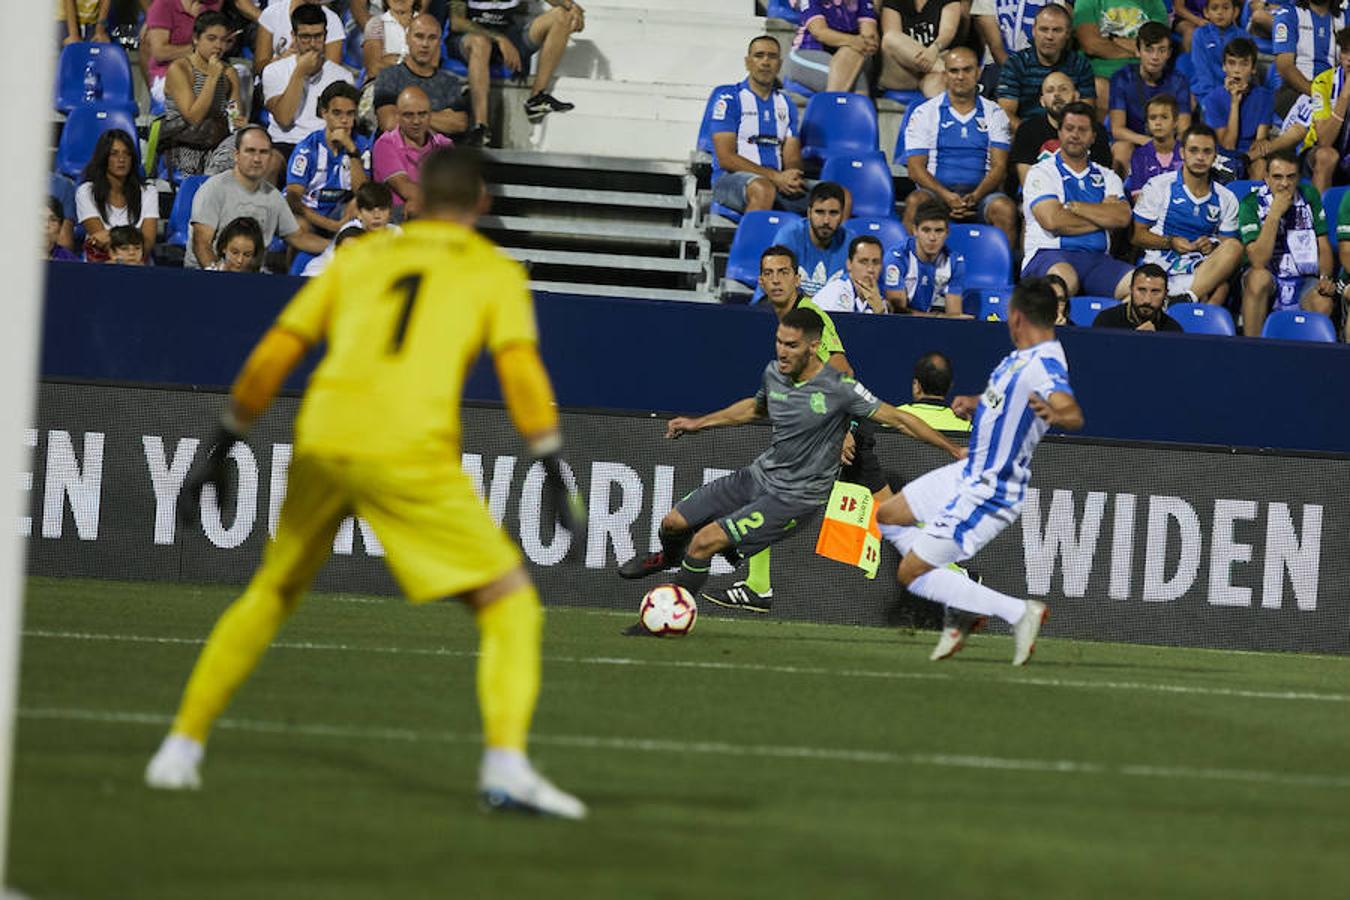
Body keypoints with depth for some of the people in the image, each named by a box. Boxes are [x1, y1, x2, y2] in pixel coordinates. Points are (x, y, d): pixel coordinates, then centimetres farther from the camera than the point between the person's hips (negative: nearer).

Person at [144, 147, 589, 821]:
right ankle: (505, 763, -15)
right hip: (408, 454, -4)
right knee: (510, 602, 4)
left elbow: (273, 355, 19)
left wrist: (222, 450, 25)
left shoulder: (359, 256, 22)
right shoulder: (495, 271, 13)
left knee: (270, 595, 26)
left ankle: (182, 746, 25)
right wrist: (556, 472, -6)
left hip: (322, 440, 4)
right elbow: (520, 368, -3)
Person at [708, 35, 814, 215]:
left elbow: (792, 159, 15)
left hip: (778, 181, 5)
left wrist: (791, 178, -12)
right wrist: (775, 177, -16)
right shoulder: (728, 98, 3)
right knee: (763, 190, -41)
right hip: (731, 179, -5)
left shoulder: (786, 105, 21)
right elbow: (726, 158, -7)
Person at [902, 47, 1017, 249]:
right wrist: (946, 196, -17)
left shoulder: (994, 114, 13)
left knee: (1005, 209, -31)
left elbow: (999, 167, 4)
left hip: (980, 193, 1)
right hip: (937, 190, -1)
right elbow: (916, 168, 2)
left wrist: (975, 197, -16)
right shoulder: (924, 113, 10)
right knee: (915, 203, -34)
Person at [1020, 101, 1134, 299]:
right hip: (1049, 254, -4)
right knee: (1065, 279, -41)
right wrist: (1101, 216, 2)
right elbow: (1052, 221, -8)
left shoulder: (1107, 177, 21)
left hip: (1097, 258, 4)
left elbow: (1122, 217, 2)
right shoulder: (1041, 173, 9)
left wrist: (1072, 206, -3)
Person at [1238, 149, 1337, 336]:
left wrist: (1325, 278, -11)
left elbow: (1323, 247, 7)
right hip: (1268, 281, -2)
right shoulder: (1251, 204, -10)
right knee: (1259, 277, -37)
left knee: (1323, 304, -30)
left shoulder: (1309, 196, 1)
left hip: (1305, 281, 2)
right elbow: (1258, 261, -22)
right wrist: (1274, 214, -25)